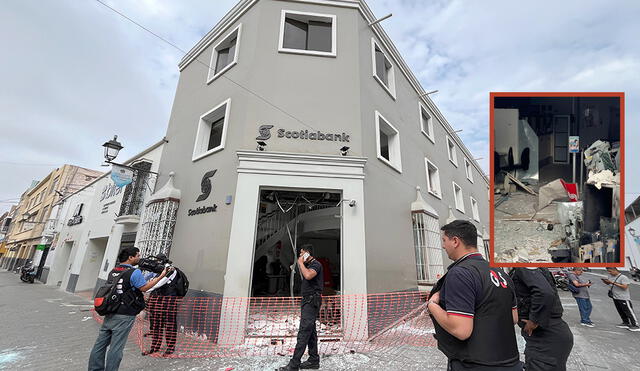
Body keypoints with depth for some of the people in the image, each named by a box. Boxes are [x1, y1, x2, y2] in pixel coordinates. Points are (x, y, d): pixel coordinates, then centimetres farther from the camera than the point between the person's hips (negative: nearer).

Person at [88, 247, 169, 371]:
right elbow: (144, 288, -8)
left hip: (110, 313, 8)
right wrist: (161, 276, -4)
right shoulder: (135, 272, -16)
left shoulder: (113, 271, 9)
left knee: (100, 344, 14)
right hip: (124, 316, -7)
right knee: (116, 347, 2)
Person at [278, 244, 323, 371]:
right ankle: (314, 360, 18)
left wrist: (300, 262, -17)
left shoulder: (316, 264, -11)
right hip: (307, 300, 10)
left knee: (304, 331, -11)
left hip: (311, 301, -10)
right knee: (310, 331, 12)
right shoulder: (308, 265, 19)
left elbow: (308, 275, -31)